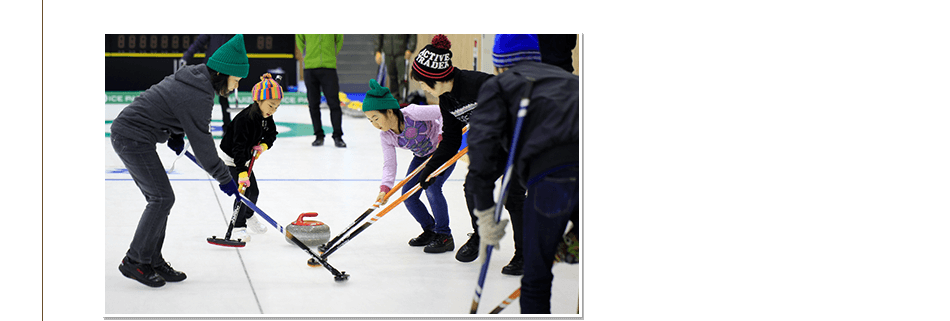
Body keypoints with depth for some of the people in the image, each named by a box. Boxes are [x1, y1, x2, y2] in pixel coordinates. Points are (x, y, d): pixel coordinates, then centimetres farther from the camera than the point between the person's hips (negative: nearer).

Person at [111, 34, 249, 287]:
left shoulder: (192, 75, 6)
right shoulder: (199, 96, -23)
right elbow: (201, 142, -18)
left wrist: (176, 135, 10)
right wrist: (224, 178, -8)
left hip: (127, 134, 10)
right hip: (134, 139, -10)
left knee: (159, 198, 11)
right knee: (162, 198, -7)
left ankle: (153, 260, 18)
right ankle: (134, 262, 0)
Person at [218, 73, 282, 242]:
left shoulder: (266, 117, -8)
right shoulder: (244, 119, -33)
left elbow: (271, 134, 8)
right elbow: (238, 147, -37)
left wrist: (264, 145, -15)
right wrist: (242, 172, -43)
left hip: (245, 158, 8)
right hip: (231, 159, -8)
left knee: (254, 191, 13)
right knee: (243, 191, -12)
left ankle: (249, 215, 40)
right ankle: (238, 227, 1)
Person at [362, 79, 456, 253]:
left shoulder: (412, 114, -33)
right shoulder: (386, 137, -14)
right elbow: (389, 164, -15)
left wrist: (442, 136, -33)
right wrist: (385, 188, -29)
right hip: (422, 156, 7)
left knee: (431, 188, -23)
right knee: (408, 195, -1)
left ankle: (444, 236, -9)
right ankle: (430, 231, 19)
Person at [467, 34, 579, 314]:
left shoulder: (498, 85, 19)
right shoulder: (568, 78, 32)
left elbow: (482, 141, 2)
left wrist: (484, 210, 1)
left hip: (553, 175, -4)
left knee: (537, 274, 10)